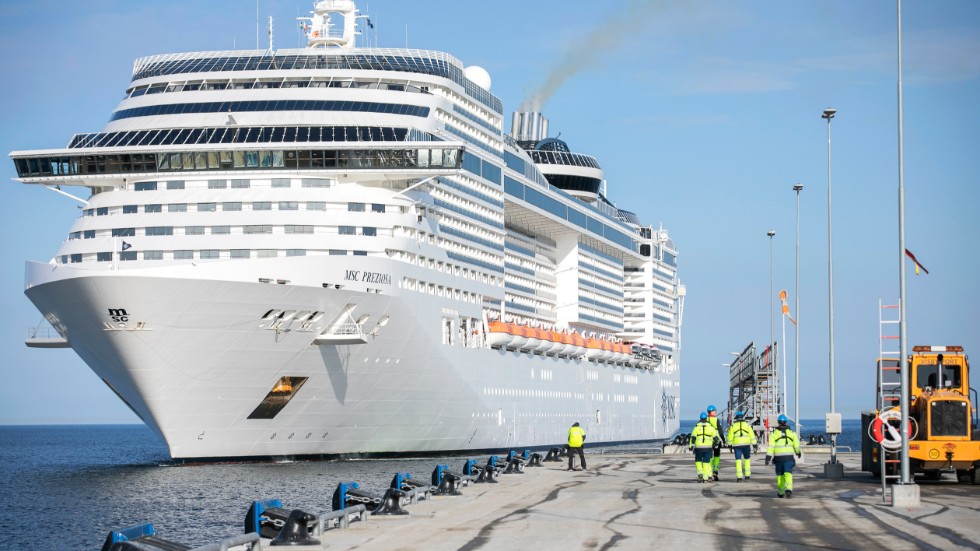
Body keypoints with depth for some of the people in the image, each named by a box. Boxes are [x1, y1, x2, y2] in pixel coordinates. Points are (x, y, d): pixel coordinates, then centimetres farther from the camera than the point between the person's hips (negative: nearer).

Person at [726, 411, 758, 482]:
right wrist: (754, 444, 4)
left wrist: (730, 445, 15)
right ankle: (747, 475, 13)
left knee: (738, 460, 1)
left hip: (737, 445, -1)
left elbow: (730, 436, 6)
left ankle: (739, 477, -7)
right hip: (746, 444, 1)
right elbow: (752, 435, 1)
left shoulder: (733, 426, 4)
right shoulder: (747, 425, 5)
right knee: (747, 459, 15)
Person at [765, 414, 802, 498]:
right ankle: (788, 489, -29)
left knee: (780, 474, 16)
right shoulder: (791, 432, 5)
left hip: (778, 456, 0)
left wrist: (768, 458, -11)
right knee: (788, 474, -6)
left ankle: (781, 492, 24)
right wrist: (798, 452, 30)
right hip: (789, 456, 0)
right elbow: (796, 444, 10)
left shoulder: (774, 433, 1)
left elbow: (771, 446, -8)